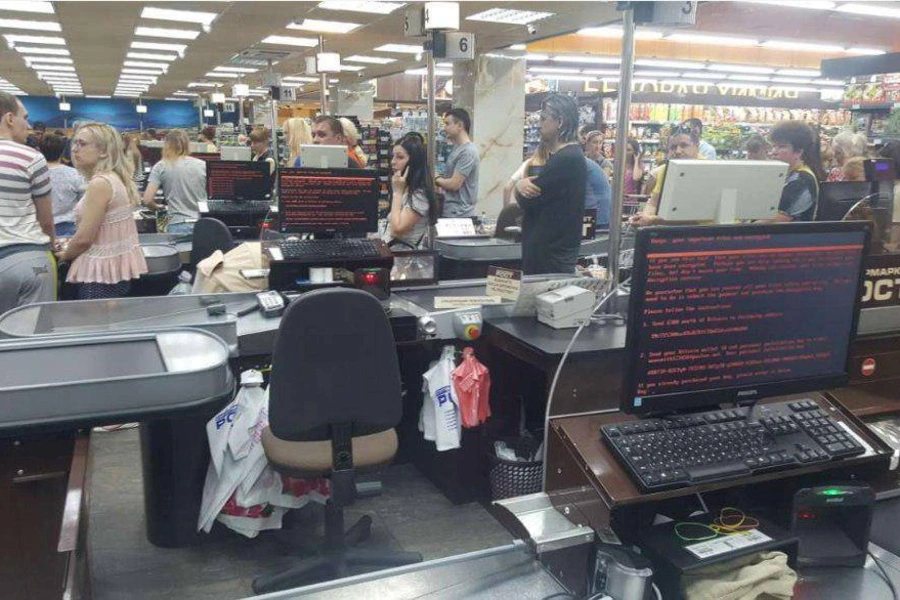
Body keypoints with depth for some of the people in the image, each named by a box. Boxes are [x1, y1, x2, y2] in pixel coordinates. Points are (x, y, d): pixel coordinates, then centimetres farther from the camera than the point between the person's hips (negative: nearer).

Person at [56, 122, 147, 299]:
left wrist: (64, 255, 2)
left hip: (103, 273, -9)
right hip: (119, 265, 9)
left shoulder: (100, 183, -18)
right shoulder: (115, 178, 11)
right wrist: (69, 246, 17)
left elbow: (83, 238, -16)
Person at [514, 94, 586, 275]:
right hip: (546, 249, 10)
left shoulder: (566, 159, -19)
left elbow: (527, 200, -19)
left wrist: (521, 186, 3)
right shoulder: (563, 155, 16)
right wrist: (524, 184, -10)